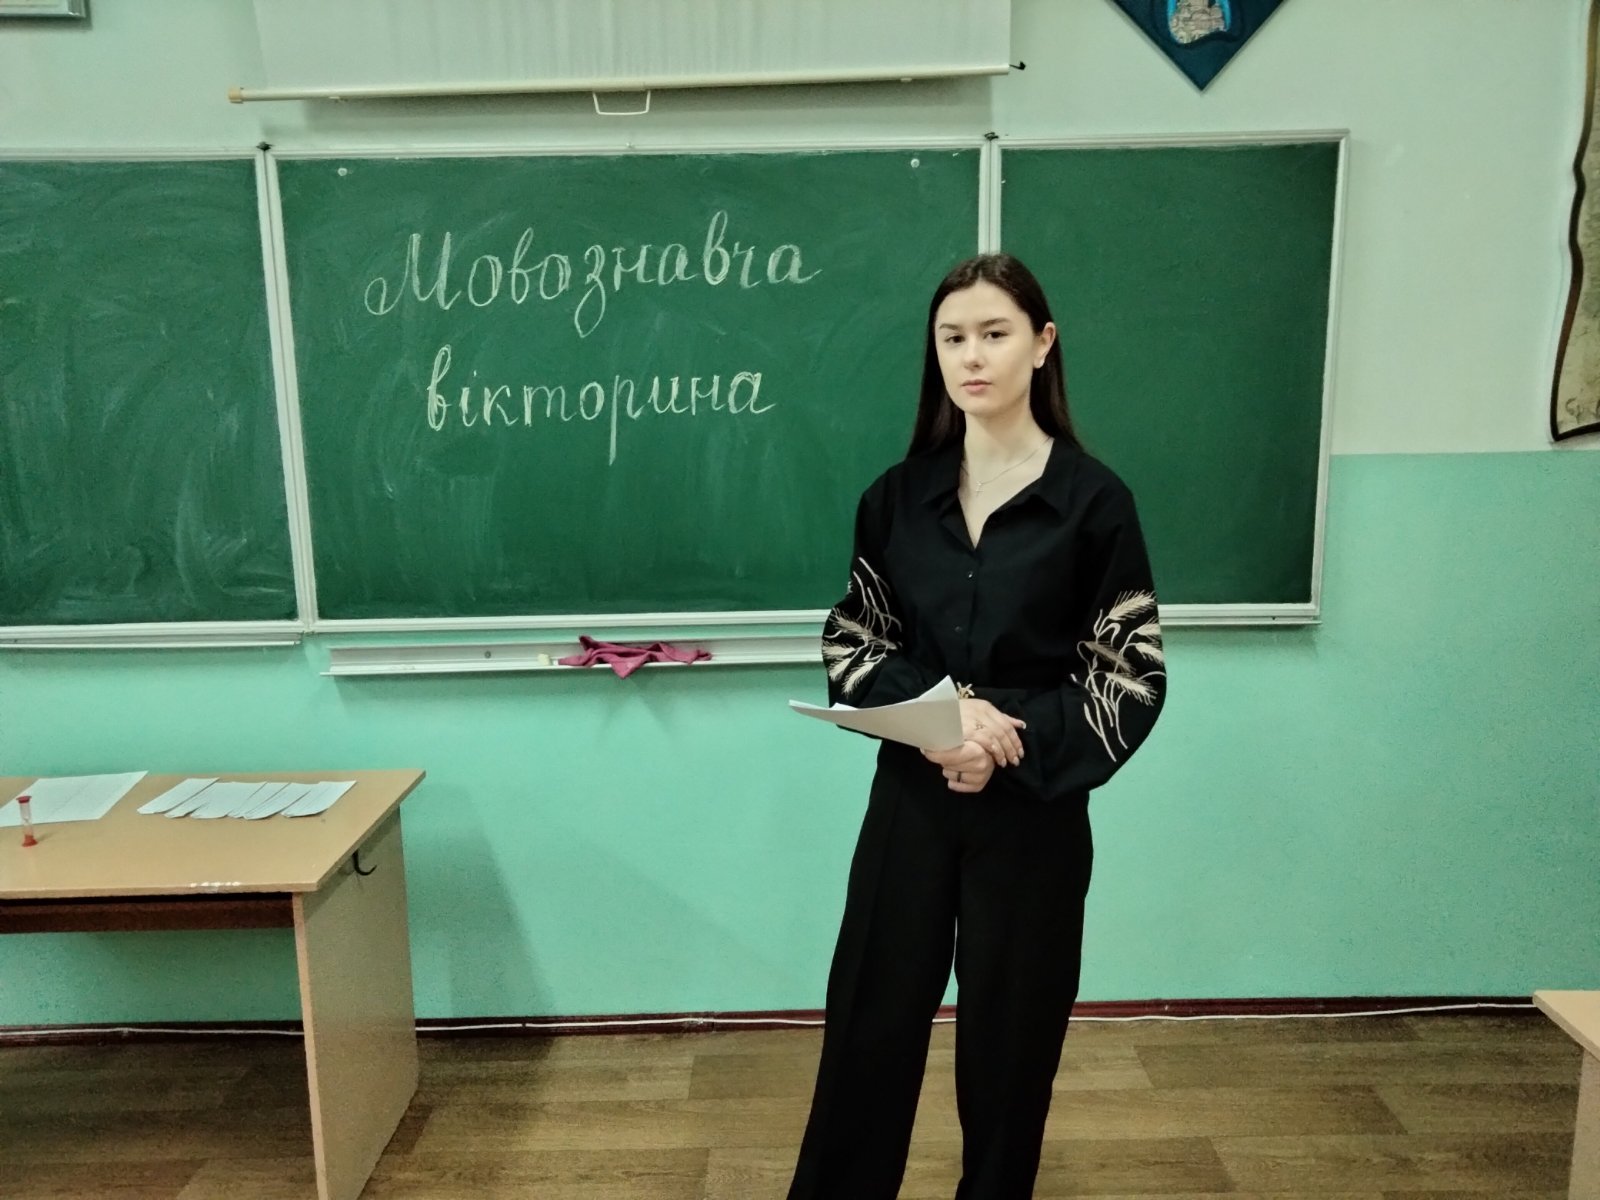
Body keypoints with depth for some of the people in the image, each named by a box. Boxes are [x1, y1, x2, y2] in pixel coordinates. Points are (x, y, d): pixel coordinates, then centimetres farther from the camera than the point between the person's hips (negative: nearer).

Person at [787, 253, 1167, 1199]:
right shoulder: (901, 494, 1)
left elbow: (1134, 680, -6)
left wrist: (1014, 743, -19)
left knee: (1008, 1040, 12)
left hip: (1034, 813, -2)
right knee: (871, 1028, 10)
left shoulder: (1094, 500, -7)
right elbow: (850, 643, 3)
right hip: (910, 802, 2)